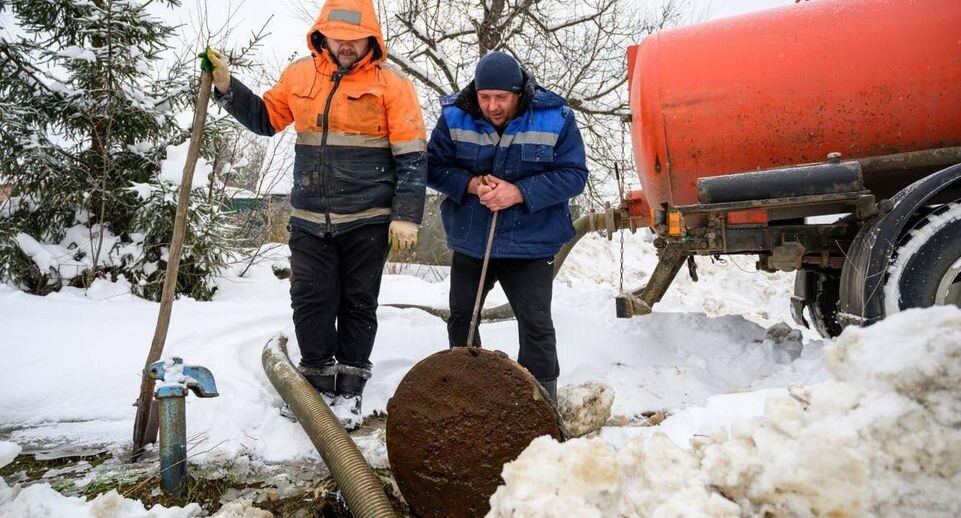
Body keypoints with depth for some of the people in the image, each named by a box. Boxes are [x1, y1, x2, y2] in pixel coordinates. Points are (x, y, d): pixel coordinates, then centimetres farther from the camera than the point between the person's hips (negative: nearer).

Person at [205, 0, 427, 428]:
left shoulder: (391, 83, -5)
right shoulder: (299, 75, 7)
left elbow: (412, 156, -7)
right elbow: (266, 119, 20)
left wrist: (407, 216, -12)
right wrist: (227, 87, 6)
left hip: (367, 220, -3)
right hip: (310, 219, 4)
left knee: (358, 305, 8)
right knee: (310, 301, 5)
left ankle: (349, 390, 20)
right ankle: (317, 384, 21)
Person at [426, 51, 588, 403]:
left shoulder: (555, 119, -12)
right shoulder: (455, 117, -7)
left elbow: (573, 175, -12)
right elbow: (432, 167, -2)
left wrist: (519, 192, -23)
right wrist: (471, 185, -20)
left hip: (530, 244, -3)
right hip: (469, 242, 3)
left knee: (536, 326, -2)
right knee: (461, 319, 15)